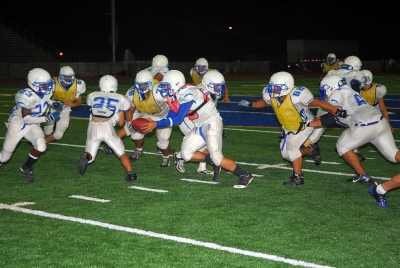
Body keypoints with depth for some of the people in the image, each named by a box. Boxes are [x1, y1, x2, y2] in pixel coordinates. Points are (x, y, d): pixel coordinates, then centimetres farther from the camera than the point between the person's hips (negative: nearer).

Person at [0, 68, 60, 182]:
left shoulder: (48, 90, -14)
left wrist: (53, 103, -6)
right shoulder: (27, 96, -34)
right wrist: (47, 118, -35)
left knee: (40, 147, -21)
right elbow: (26, 118, -28)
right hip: (18, 124, -5)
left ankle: (27, 167, 7)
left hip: (32, 125, 5)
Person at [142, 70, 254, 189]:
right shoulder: (174, 96, 6)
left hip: (212, 122, -10)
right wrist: (153, 123, -8)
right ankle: (214, 163, 16)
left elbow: (178, 120, -24)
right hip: (200, 126, 10)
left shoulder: (186, 94, -23)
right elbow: (170, 117, 7)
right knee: (186, 154, 3)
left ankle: (245, 175, -6)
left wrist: (156, 124, -23)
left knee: (216, 157, -20)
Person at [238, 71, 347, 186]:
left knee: (291, 147, -21)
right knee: (286, 153, 9)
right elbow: (265, 102, 8)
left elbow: (319, 103, -30)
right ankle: (311, 151, 33)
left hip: (304, 125, -7)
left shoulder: (296, 95, -36)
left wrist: (337, 112, -30)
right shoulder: (270, 94, -18)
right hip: (289, 128, 7)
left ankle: (298, 177, -7)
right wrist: (250, 104, -5)